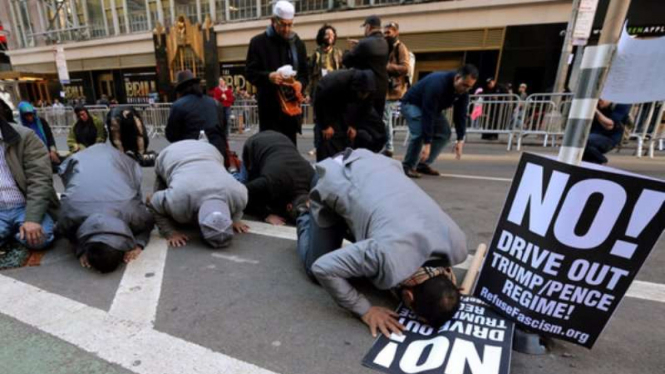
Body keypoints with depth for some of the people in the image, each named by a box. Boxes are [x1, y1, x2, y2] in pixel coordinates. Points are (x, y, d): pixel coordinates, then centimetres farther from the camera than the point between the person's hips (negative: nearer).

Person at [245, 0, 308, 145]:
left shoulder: (298, 43, 14)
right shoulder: (258, 42, 2)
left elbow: (305, 74, 14)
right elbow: (250, 73, 0)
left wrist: (300, 84, -10)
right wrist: (268, 76, -21)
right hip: (269, 105, -3)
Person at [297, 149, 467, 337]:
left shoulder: (458, 244, -17)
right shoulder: (390, 260, -39)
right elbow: (322, 268, -28)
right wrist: (365, 310, -22)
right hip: (335, 180, -5)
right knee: (313, 267, 2)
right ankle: (306, 220, 28)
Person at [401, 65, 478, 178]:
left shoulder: (463, 92, -14)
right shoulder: (437, 84, -36)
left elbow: (460, 115, -8)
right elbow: (428, 115, -39)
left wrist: (460, 139, -17)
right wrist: (427, 143, -40)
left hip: (433, 107, 8)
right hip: (411, 104, -8)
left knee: (445, 133, -3)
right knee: (420, 133, -30)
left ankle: (423, 164, 4)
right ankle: (407, 166, -13)